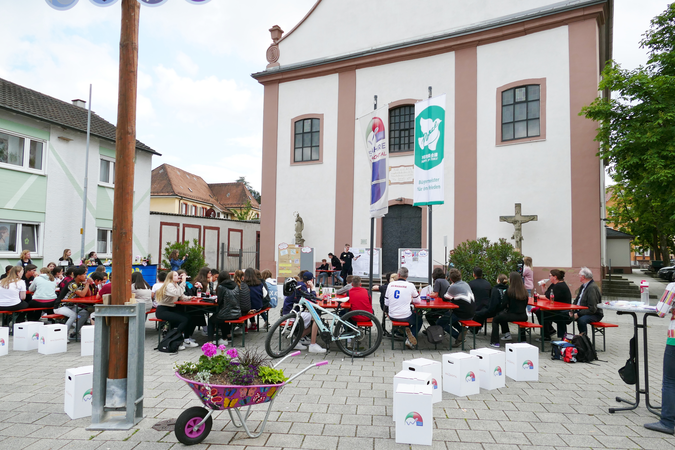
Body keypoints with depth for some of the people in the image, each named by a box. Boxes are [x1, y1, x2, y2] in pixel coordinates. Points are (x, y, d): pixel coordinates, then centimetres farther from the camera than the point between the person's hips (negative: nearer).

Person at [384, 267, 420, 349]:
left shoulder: (390, 284, -1)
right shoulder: (410, 285, -8)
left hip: (392, 316, 4)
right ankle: (411, 340, 10)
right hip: (405, 317, -4)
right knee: (419, 321, 26)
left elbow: (386, 303, 4)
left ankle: (406, 331, 14)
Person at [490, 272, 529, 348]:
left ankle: (495, 342, 11)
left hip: (513, 316, -5)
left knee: (495, 319, 15)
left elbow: (507, 305, -9)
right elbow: (525, 304, 11)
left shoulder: (509, 291, -13)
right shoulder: (524, 291, 1)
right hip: (523, 316, 5)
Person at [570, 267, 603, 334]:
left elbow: (592, 309, -25)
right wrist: (572, 311, 0)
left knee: (581, 319, -39)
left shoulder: (592, 288, -21)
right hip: (580, 311, 9)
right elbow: (576, 300, 17)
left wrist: (578, 314, -24)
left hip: (594, 314, -9)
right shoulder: (583, 286, 9)